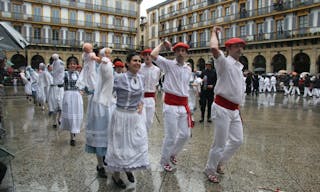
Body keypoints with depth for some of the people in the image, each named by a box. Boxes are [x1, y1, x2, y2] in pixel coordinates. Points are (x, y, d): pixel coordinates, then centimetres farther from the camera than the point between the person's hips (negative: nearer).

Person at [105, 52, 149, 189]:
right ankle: (116, 175, 34)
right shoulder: (119, 78, -16)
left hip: (136, 116, 6)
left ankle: (129, 169, 44)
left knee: (136, 145, 15)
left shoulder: (140, 77, 2)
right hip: (122, 116, -5)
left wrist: (141, 104, 1)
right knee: (120, 145, 9)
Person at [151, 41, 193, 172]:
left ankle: (173, 154, 39)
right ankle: (164, 161, 22)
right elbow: (153, 55, -17)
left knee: (185, 134, 13)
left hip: (183, 105, 6)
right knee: (171, 136, -2)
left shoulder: (188, 69, 13)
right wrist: (162, 44, -2)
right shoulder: (168, 64, -3)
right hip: (171, 105, -6)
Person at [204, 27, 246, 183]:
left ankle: (219, 162, 38)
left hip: (234, 110, 9)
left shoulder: (239, 66, 17)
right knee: (220, 143, 0)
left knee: (237, 140, 16)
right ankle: (210, 170, 23)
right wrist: (214, 32, -11)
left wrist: (238, 111, 21)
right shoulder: (224, 62, -8)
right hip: (222, 108, -8)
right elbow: (214, 48, -31)